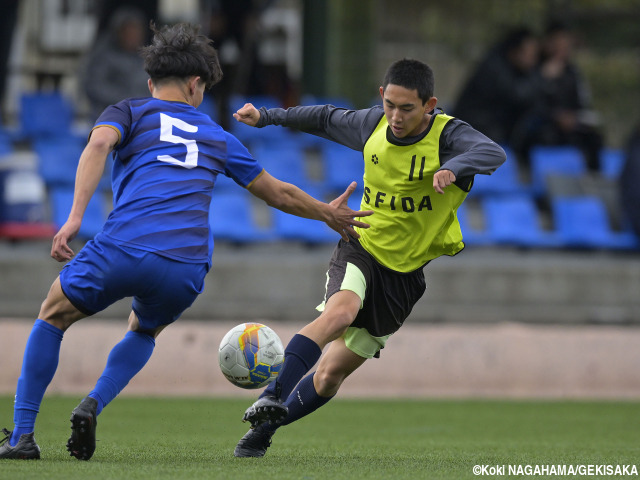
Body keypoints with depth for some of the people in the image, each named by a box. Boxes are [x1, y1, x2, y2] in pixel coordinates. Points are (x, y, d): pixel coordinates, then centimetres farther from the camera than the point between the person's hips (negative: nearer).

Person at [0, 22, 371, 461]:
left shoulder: (129, 112, 18)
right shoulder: (216, 136, 26)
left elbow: (100, 144, -6)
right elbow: (280, 194, 34)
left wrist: (75, 218, -14)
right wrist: (329, 214, 51)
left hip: (123, 248, -2)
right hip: (187, 268, 2)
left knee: (53, 317, 23)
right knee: (145, 331, 34)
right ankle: (94, 405, 8)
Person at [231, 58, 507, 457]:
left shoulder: (447, 135, -17)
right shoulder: (373, 124, -4)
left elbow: (494, 153, -36)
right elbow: (329, 119, 16)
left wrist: (454, 167, -55)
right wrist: (267, 117, 21)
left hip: (406, 272, -1)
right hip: (361, 248, 1)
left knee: (331, 374, 1)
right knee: (341, 310, -34)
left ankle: (263, 430, 19)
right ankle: (273, 397, -38)